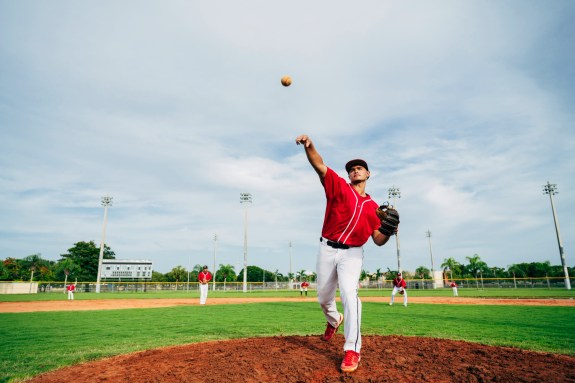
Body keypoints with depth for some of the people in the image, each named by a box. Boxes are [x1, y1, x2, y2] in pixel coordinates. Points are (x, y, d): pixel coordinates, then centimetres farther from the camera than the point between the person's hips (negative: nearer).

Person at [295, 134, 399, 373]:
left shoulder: (372, 207, 8)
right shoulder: (339, 186, 0)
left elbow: (378, 240, 6)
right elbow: (319, 166, -16)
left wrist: (389, 231, -16)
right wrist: (309, 146, -34)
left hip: (352, 254, 0)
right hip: (328, 249, 1)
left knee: (349, 293, -21)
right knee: (323, 297, 13)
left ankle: (352, 350, -11)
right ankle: (334, 320, 48)